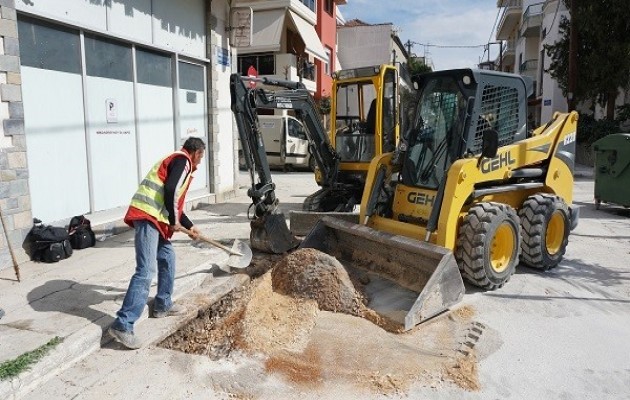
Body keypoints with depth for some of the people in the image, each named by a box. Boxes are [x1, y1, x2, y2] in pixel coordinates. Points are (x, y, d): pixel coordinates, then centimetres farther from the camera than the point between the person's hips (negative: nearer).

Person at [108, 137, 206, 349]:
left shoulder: (176, 160, 27)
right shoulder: (182, 161, -3)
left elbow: (174, 202, 33)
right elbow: (170, 191, -18)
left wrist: (189, 226, 39)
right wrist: (174, 221, -7)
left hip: (152, 216, 10)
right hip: (148, 216, -10)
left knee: (167, 256, 21)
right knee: (146, 271, -13)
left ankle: (163, 305, 33)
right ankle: (122, 325, -13)